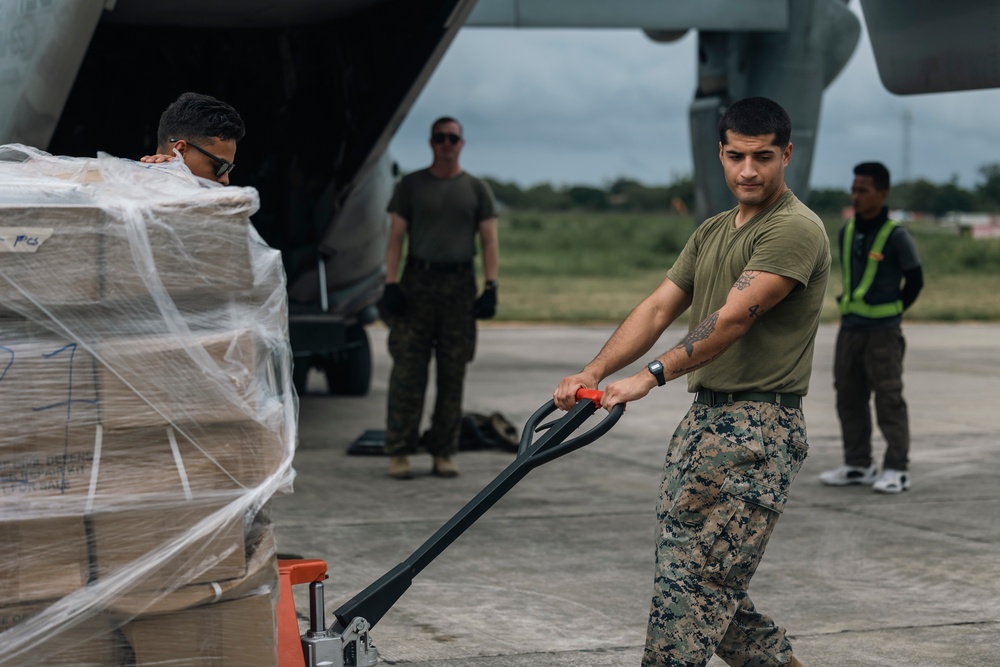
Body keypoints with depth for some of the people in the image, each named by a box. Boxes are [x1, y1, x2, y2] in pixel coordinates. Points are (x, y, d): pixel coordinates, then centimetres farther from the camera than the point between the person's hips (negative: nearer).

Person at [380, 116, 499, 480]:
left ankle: (444, 453, 8)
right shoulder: (411, 185, 8)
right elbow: (395, 238, 4)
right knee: (407, 370, -6)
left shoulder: (477, 190, 11)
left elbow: (489, 242, 6)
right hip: (416, 284, -1)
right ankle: (399, 452, -3)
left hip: (459, 286, 1)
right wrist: (391, 284, -8)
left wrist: (491, 287, -6)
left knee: (453, 373, 2)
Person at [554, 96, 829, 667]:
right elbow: (658, 309, 10)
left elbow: (733, 318, -20)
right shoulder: (712, 232, 19)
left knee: (696, 580, -11)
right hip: (704, 419, 9)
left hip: (759, 428, -9)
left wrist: (652, 376, -28)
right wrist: (594, 372, -5)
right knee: (698, 576, 10)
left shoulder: (796, 229, -10)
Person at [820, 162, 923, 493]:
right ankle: (857, 464, 20)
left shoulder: (896, 236, -11)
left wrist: (891, 313, 5)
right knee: (849, 398, 10)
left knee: (889, 399, -3)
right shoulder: (846, 232, 6)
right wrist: (850, 308, 13)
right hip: (849, 328, 6)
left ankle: (897, 469, 3)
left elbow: (914, 280, -2)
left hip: (883, 332, -6)